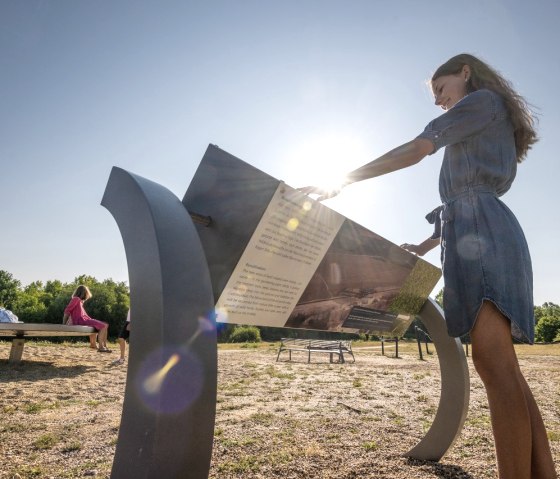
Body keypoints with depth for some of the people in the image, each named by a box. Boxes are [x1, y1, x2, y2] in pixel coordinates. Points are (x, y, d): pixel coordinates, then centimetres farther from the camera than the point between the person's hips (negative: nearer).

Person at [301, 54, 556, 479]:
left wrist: (340, 183, -8)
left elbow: (416, 150, -6)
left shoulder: (483, 99, 9)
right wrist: (424, 247, 26)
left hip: (480, 233, -9)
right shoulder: (487, 131, 35)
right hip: (476, 235, 9)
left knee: (494, 362, -19)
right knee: (500, 365, 1)